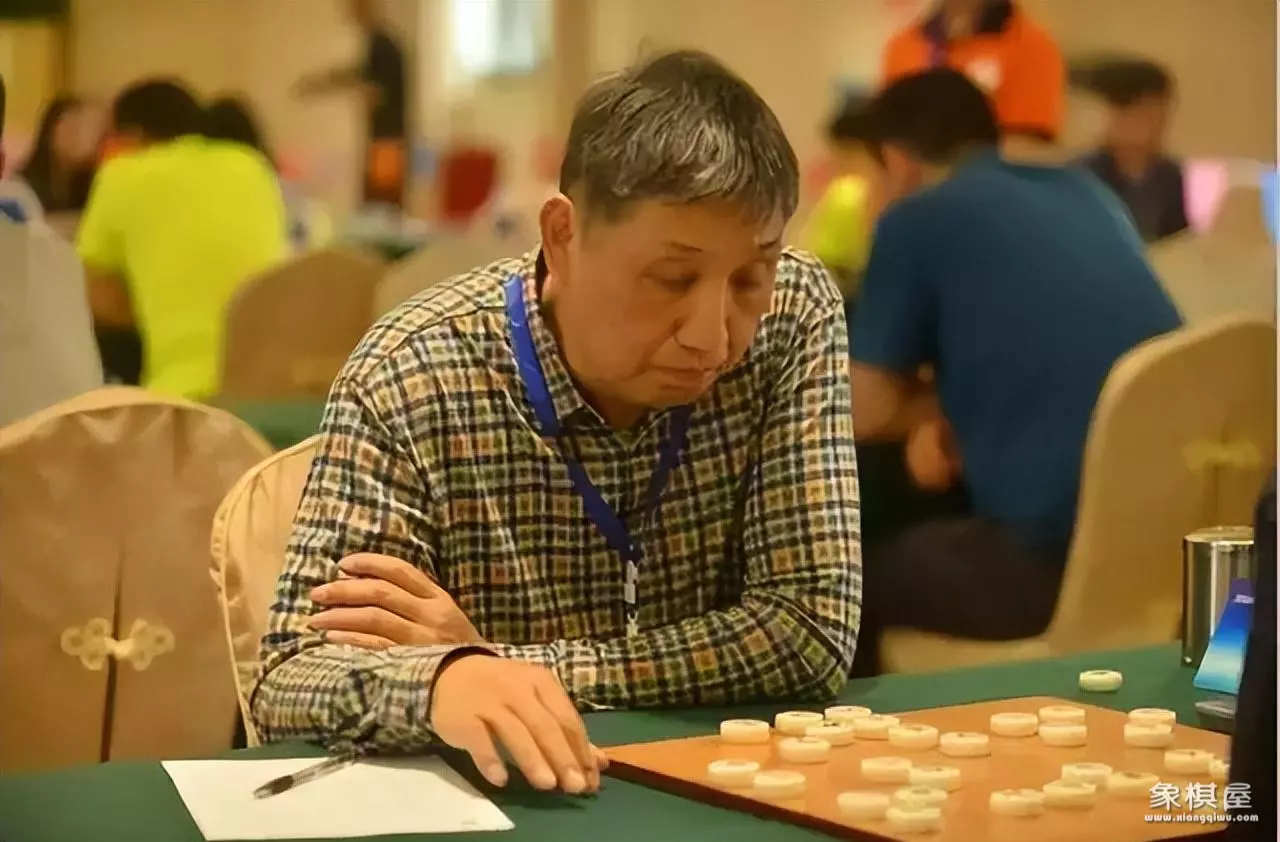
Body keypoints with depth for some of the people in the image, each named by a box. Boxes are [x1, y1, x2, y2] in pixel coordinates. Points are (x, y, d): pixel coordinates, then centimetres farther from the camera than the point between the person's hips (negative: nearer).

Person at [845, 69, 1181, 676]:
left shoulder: (915, 219, 0)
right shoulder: (1088, 193, 18)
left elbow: (865, 411, 2)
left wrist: (931, 412, 21)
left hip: (1059, 556, -7)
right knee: (918, 534, 30)